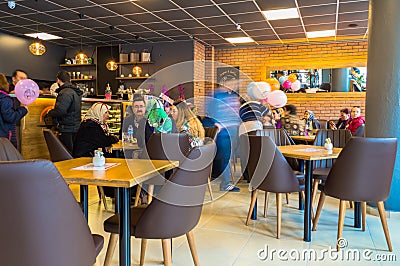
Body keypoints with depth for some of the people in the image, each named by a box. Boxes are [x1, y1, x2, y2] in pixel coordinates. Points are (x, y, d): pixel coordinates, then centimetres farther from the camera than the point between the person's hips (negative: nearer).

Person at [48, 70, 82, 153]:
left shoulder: (65, 93, -16)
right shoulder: (76, 92, 15)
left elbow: (60, 111, -24)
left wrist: (49, 112, -6)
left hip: (67, 128, -9)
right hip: (75, 127, 9)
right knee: (73, 152, 14)